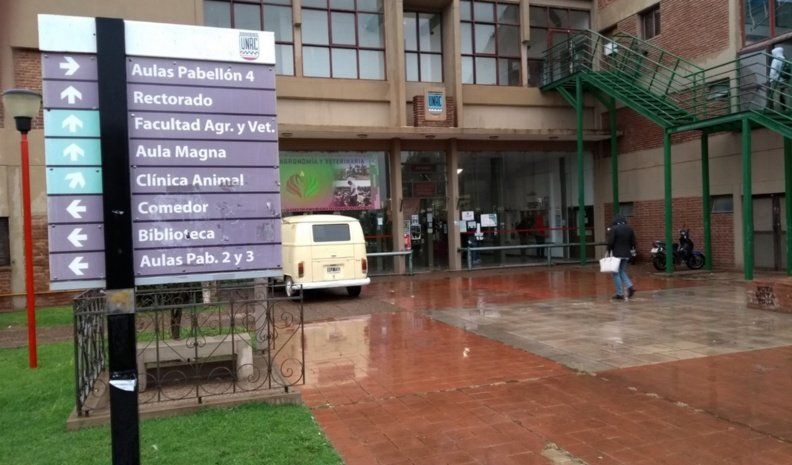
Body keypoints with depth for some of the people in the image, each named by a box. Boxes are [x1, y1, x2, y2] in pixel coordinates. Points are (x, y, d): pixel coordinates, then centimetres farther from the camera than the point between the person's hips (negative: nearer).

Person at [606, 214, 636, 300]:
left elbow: (610, 242, -15)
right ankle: (630, 286, 2)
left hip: (616, 254, -6)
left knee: (616, 274, 2)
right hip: (626, 254, 6)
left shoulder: (613, 229, -11)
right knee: (622, 271, 21)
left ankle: (620, 293, 0)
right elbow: (633, 242, 10)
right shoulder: (629, 228, 8)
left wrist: (609, 251, -5)